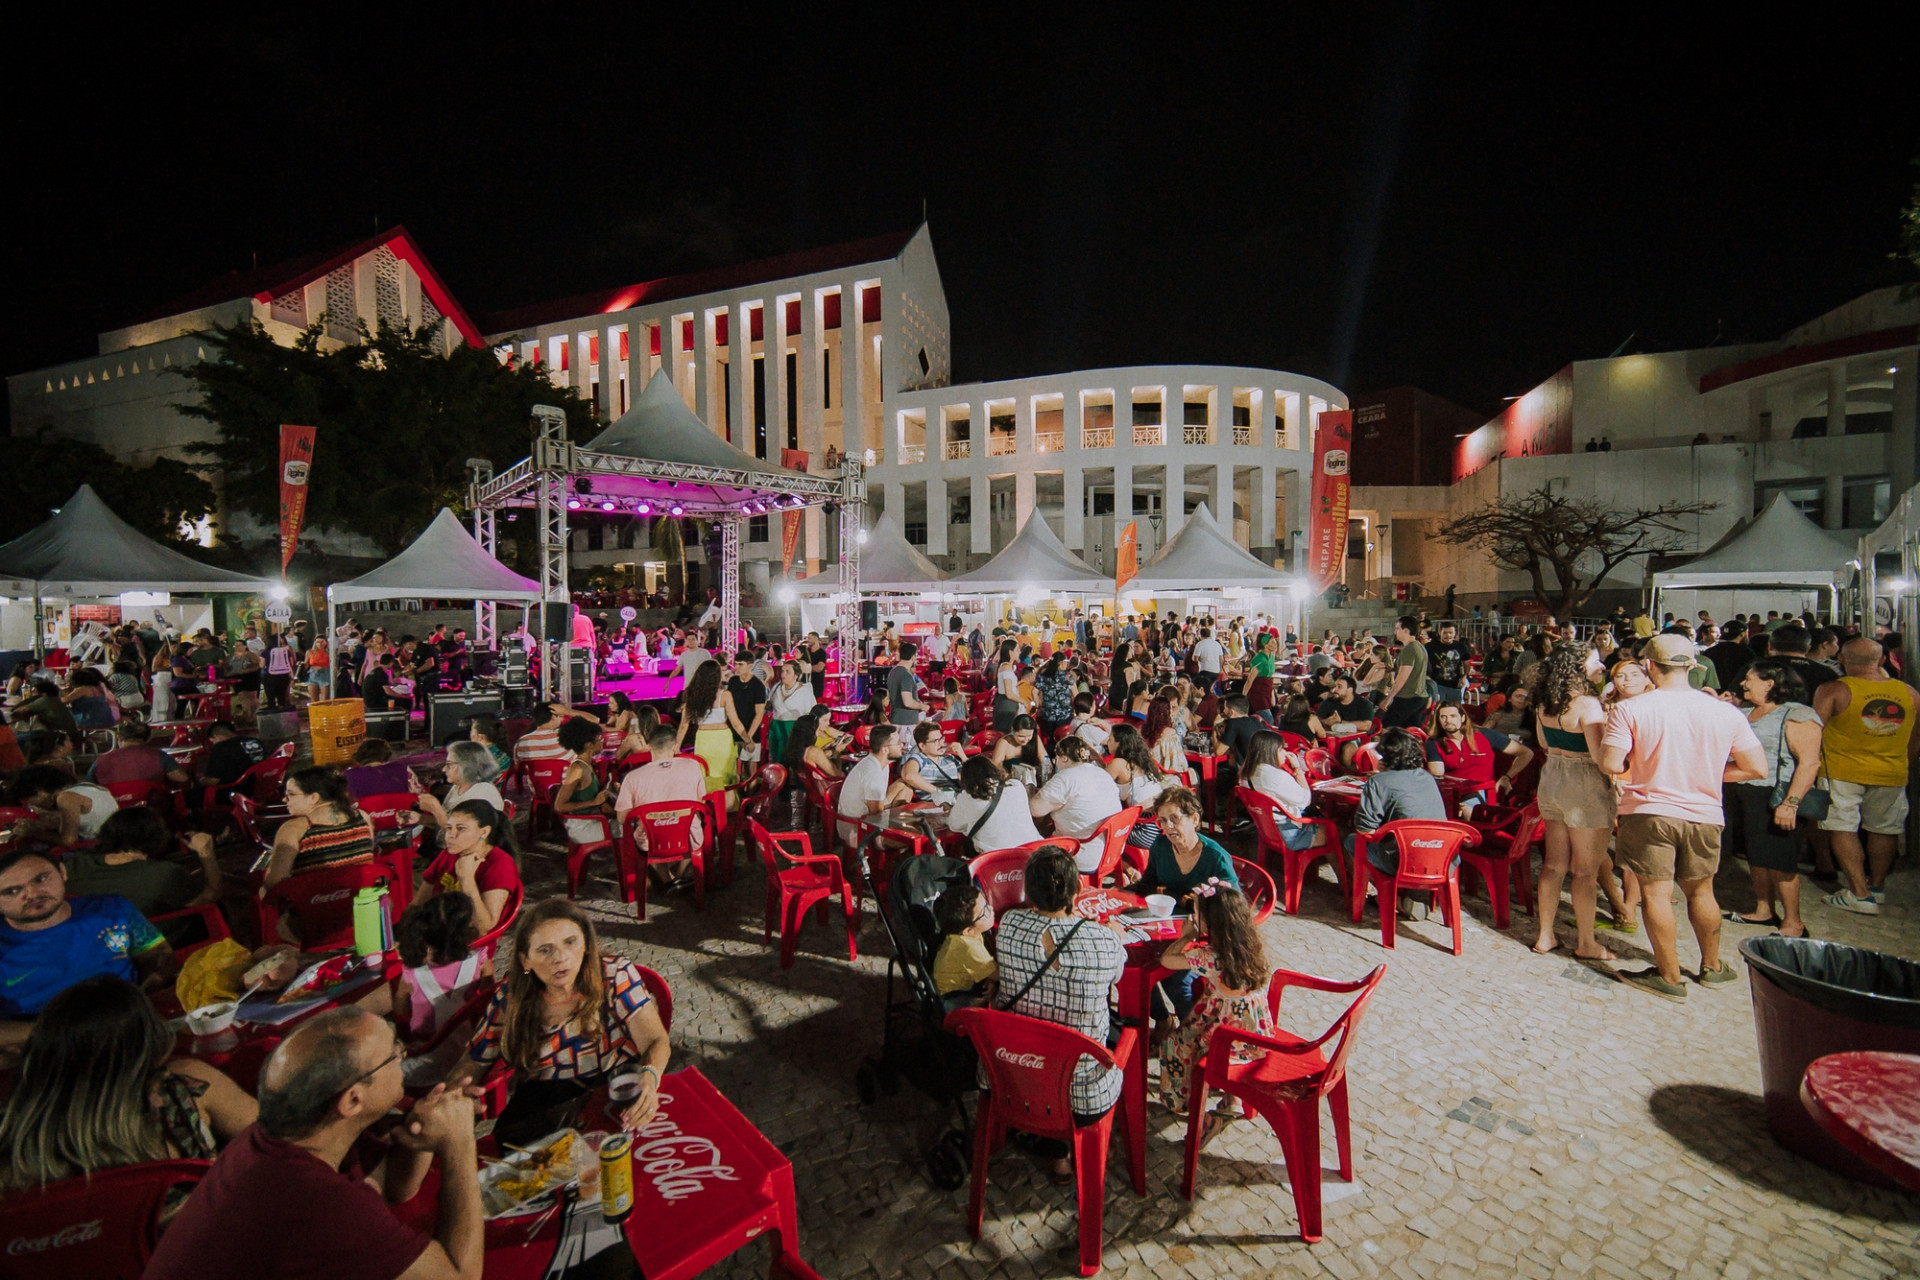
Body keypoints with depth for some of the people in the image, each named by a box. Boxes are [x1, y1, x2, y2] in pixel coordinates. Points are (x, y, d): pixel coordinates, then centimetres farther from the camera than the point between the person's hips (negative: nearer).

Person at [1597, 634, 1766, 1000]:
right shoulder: (1725, 712, -3)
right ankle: (1712, 966, 37)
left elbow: (1610, 764, -18)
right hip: (1704, 815, 4)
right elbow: (1757, 768, 1)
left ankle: (1670, 977, 14)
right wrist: (1707, 773, 14)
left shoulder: (1629, 709, -14)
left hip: (1649, 811, -4)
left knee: (1656, 893, 5)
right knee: (1701, 891, 21)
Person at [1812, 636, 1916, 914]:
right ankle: (1877, 886, 31)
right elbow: (1915, 738, 13)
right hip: (1892, 774, 5)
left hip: (1842, 771, -5)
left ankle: (1861, 894, -2)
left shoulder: (1834, 690, -14)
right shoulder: (1908, 692, 2)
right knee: (1883, 829, 17)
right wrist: (1902, 767, 27)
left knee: (1843, 829, 1)